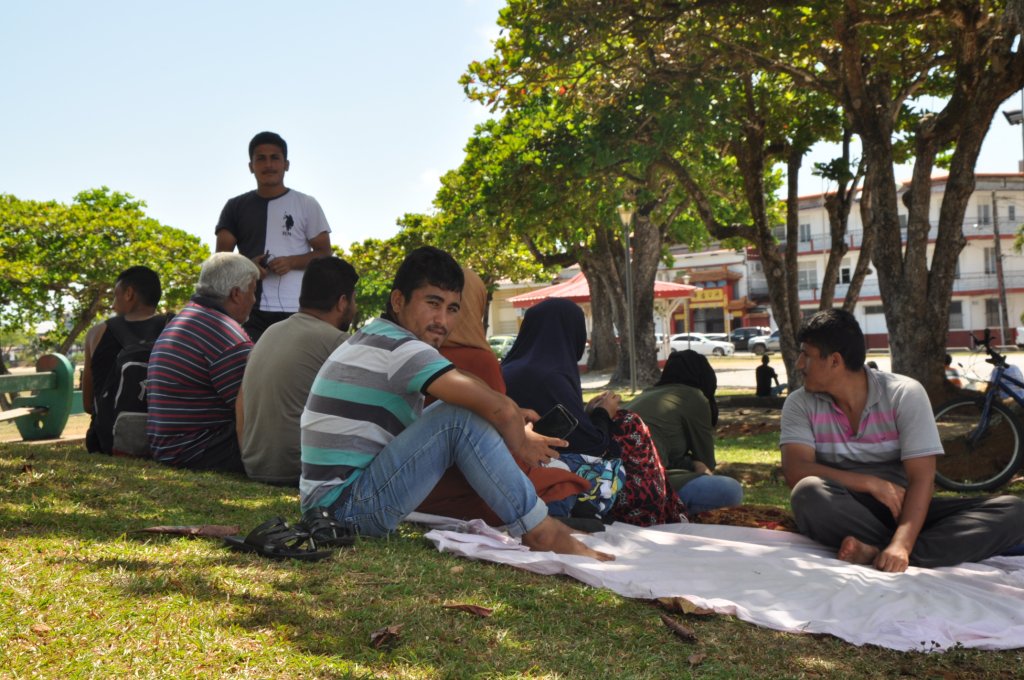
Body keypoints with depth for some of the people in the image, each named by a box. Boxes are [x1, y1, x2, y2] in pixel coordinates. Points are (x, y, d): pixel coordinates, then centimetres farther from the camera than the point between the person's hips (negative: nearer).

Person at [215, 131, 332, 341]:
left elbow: (324, 253, 7)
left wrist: (291, 262, -12)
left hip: (296, 310, -1)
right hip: (250, 309, 1)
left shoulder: (306, 205, 9)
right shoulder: (236, 207, 14)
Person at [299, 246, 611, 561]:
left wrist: (511, 417, 5)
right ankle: (542, 533, -15)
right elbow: (498, 407, -26)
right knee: (461, 418, -21)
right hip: (348, 508, -11)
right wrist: (519, 445, -6)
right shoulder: (399, 348, -18)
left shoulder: (372, 337, 14)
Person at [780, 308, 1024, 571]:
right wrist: (872, 483, -22)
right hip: (841, 515, -1)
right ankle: (951, 548, -25)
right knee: (808, 493, -35)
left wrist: (901, 546, -31)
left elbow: (922, 478, -15)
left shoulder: (905, 394, -5)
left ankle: (876, 553, -37)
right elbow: (795, 471, -13)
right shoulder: (800, 404, 0)